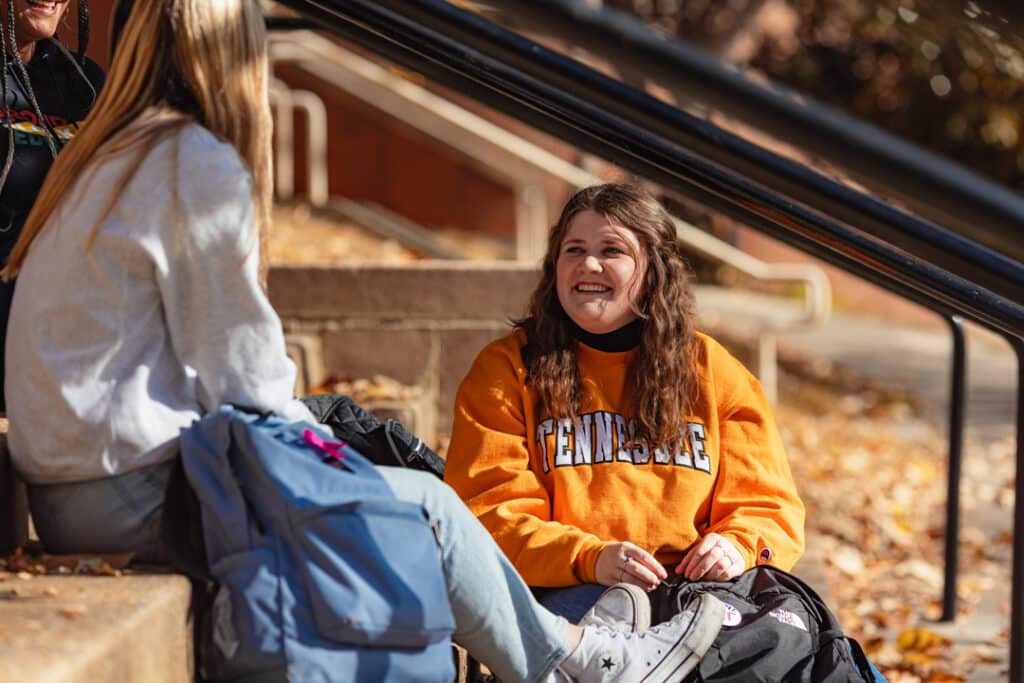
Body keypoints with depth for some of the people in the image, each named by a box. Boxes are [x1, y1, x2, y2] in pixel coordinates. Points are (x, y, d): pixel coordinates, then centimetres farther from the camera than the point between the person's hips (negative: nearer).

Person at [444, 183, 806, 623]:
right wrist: (589, 558, -18)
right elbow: (488, 516, 0)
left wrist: (737, 546, -9)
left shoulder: (716, 372, 17)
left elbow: (768, 506, 16)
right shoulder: (506, 371, 9)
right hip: (564, 593, -3)